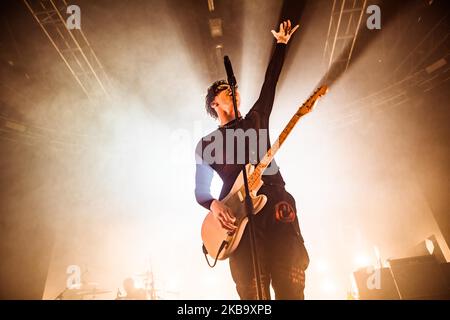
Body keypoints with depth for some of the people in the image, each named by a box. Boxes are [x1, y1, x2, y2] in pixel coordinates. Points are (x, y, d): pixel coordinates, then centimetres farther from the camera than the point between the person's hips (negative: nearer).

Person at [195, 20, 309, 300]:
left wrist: (281, 44, 26)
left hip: (277, 204, 1)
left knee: (291, 289, -8)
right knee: (253, 293, -10)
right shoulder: (206, 144, 19)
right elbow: (200, 189, 14)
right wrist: (214, 204, -7)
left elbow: (270, 83, 24)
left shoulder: (255, 120, 24)